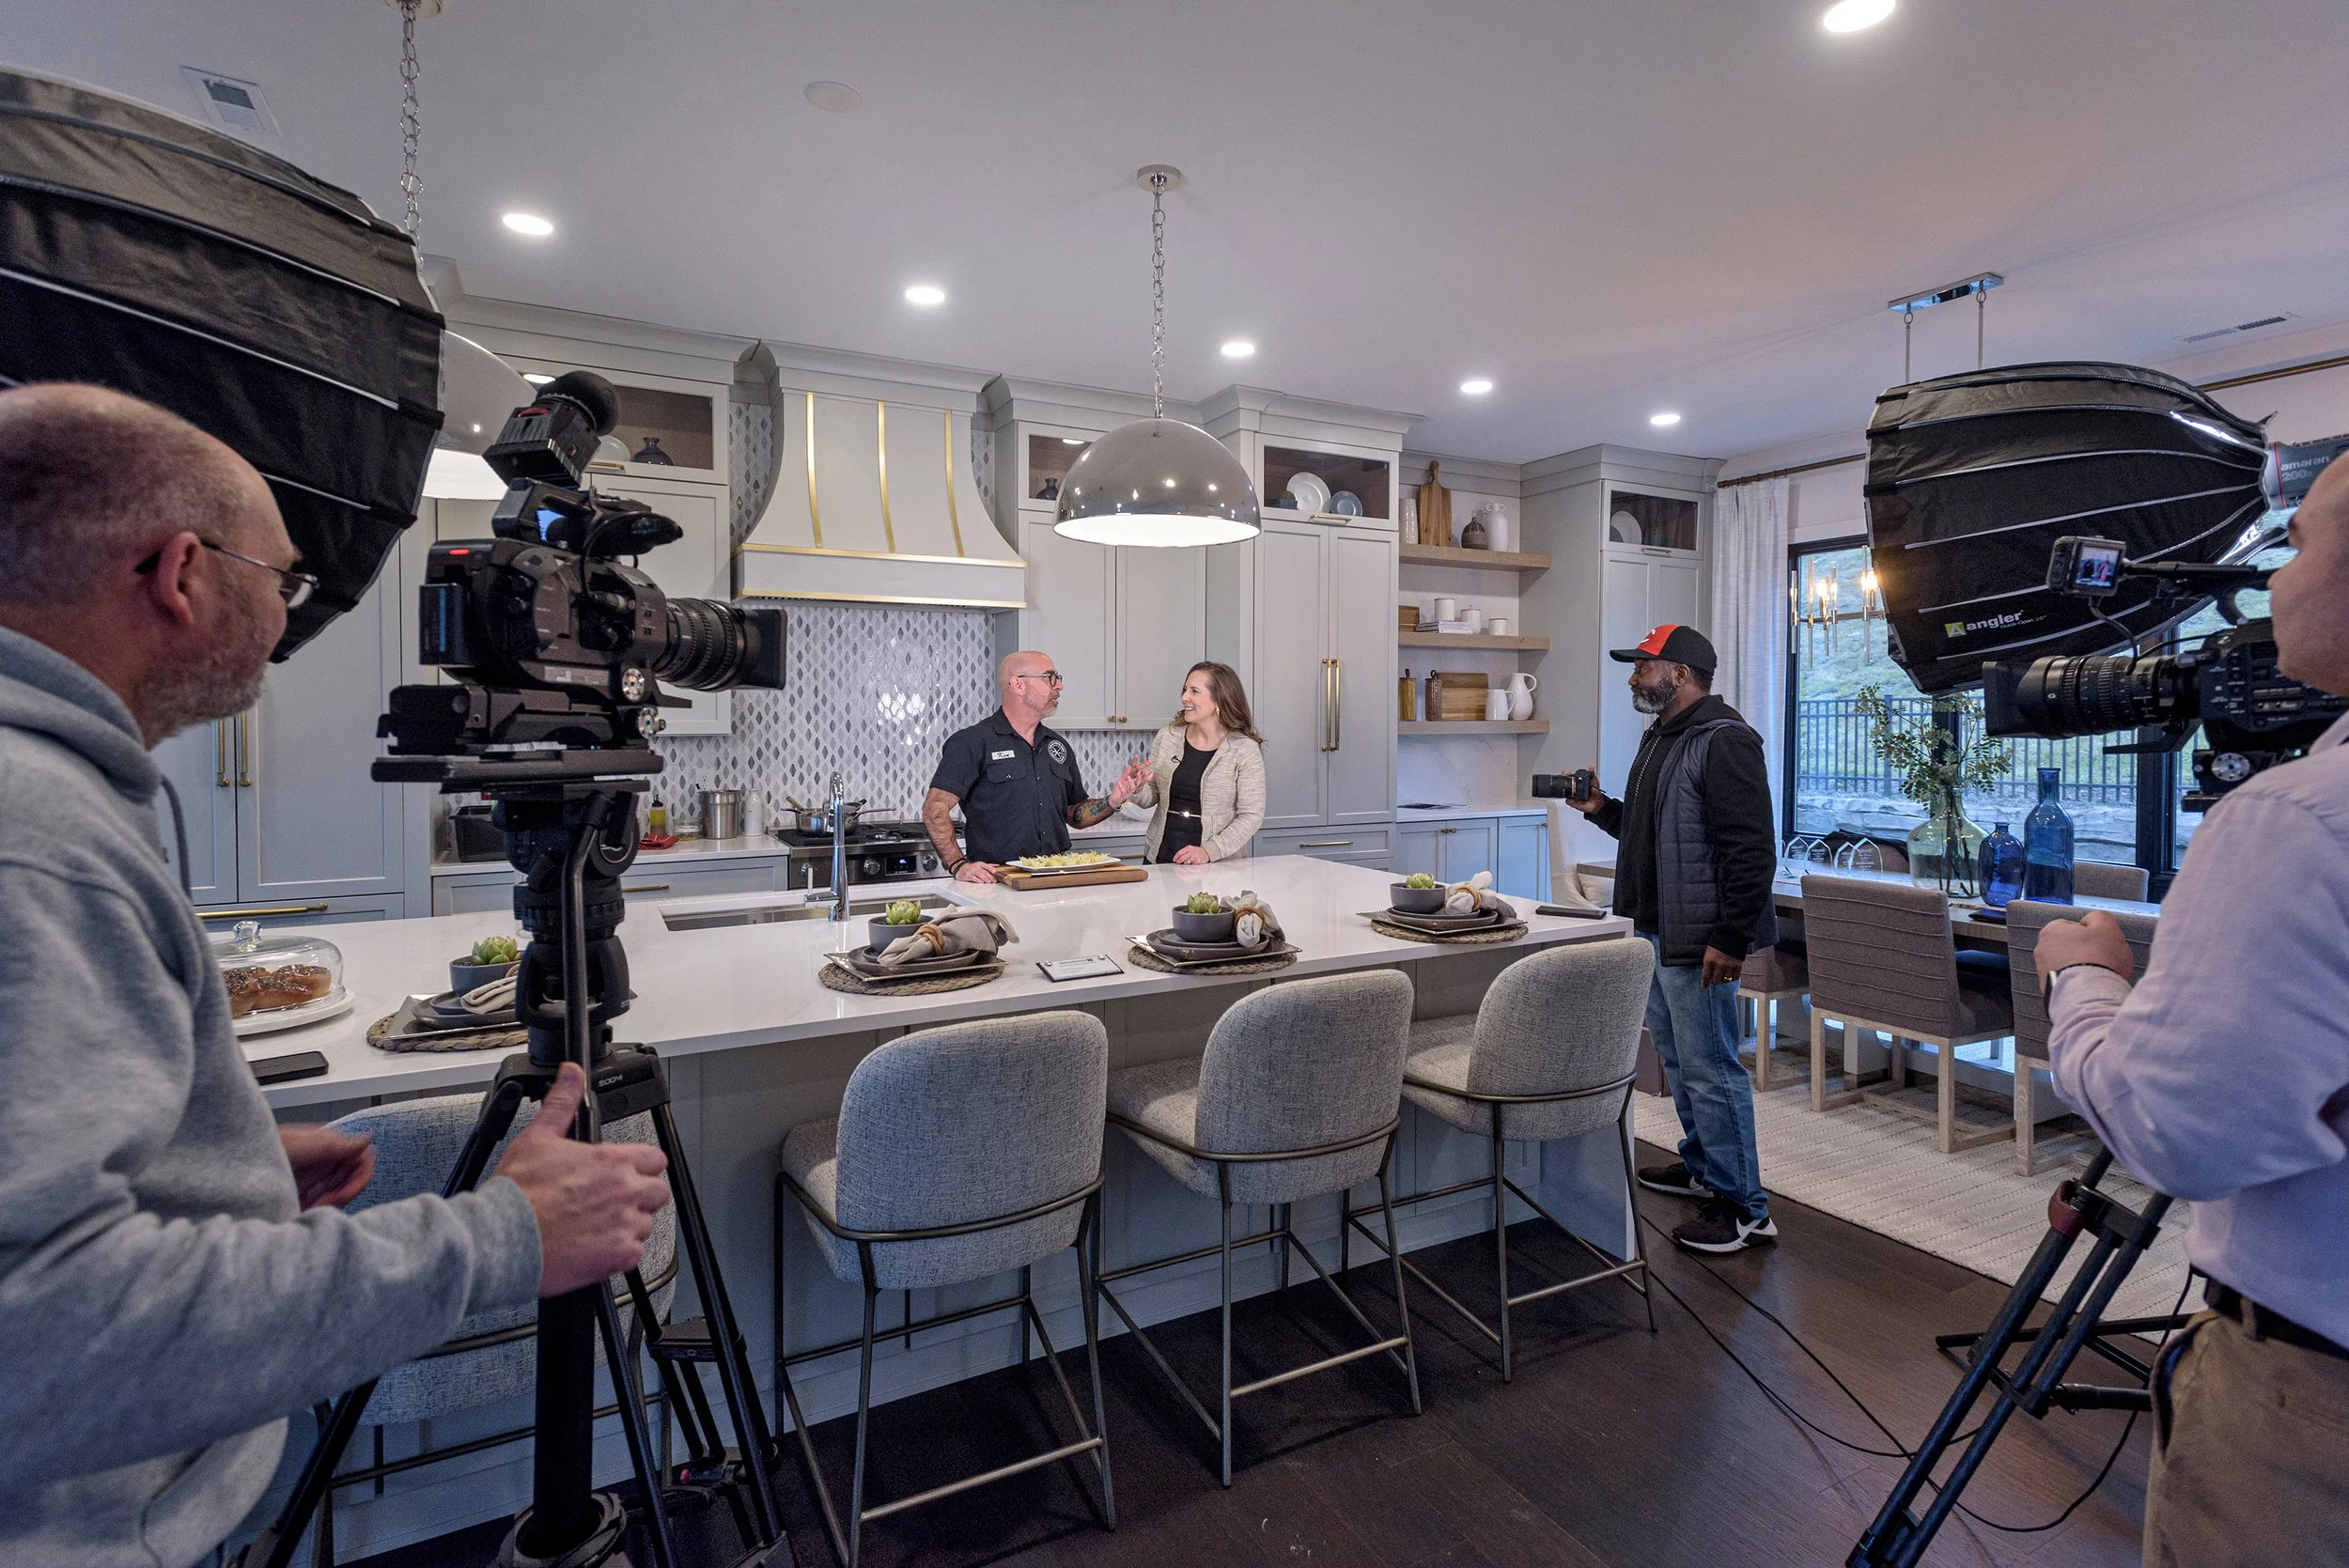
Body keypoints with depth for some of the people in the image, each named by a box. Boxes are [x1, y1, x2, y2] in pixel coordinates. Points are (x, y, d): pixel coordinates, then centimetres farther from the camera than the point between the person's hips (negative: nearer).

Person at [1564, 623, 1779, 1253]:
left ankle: (1743, 1207, 10)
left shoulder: (1723, 741, -16)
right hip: (1656, 930, 10)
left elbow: (1751, 849, -22)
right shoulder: (1659, 738, 16)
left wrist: (1731, 939, -23)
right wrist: (1601, 808, 9)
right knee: (1678, 1058, 20)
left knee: (1709, 1068, -3)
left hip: (1698, 941, -10)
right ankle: (1701, 1168, 37)